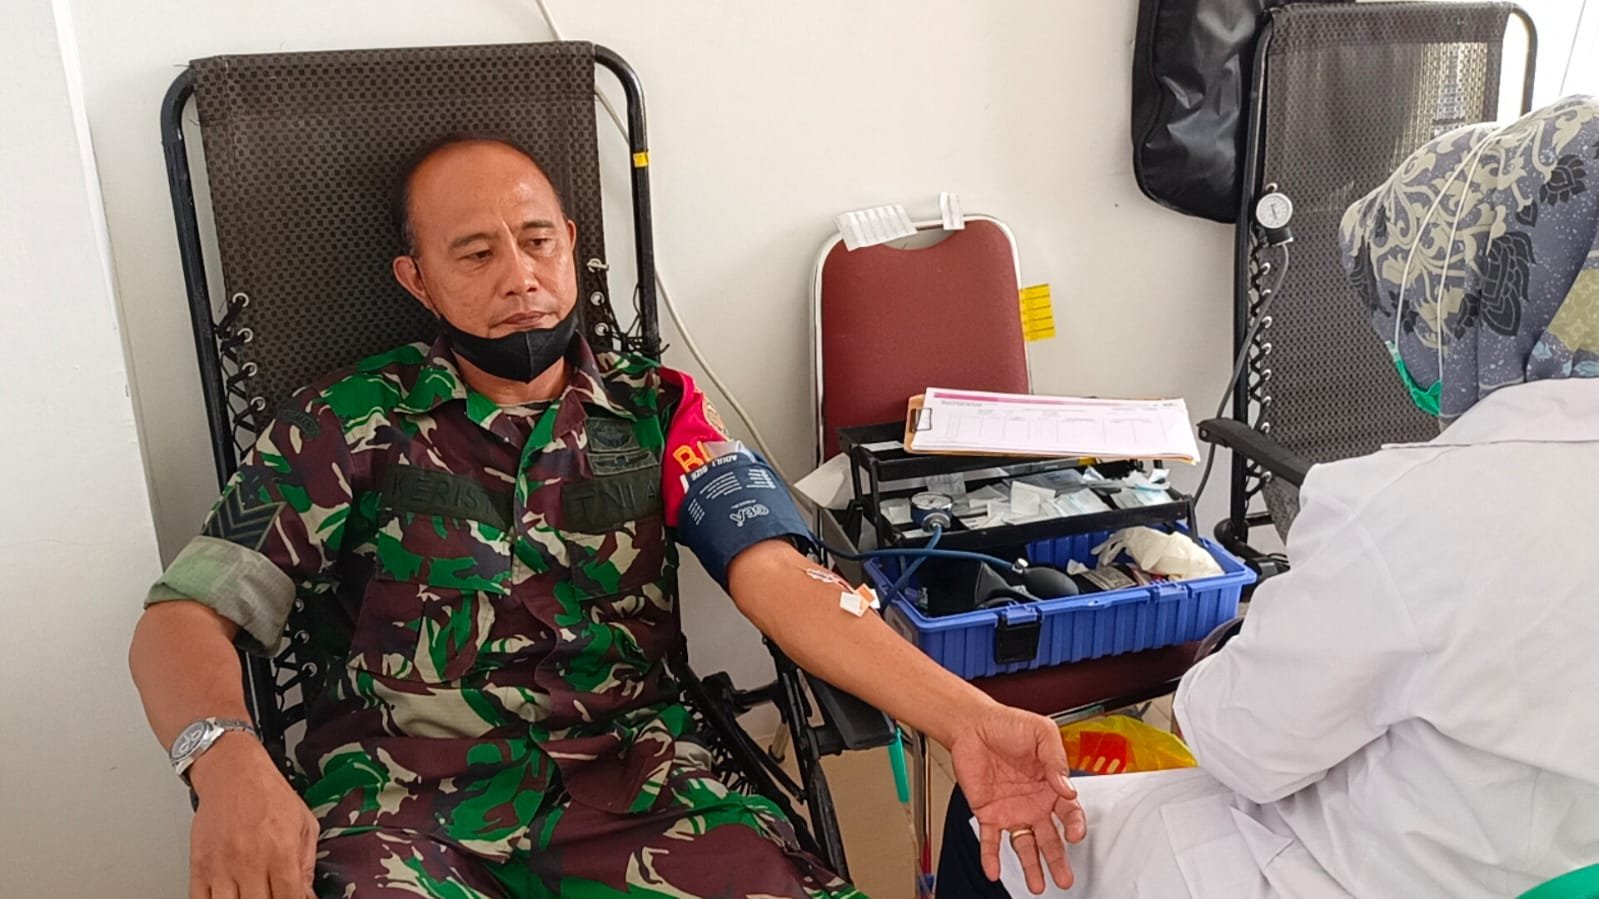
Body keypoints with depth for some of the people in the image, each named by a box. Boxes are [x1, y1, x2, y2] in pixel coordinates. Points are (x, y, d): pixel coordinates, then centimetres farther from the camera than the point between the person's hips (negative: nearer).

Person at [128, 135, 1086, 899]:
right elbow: (183, 616, 1)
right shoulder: (349, 422, 6)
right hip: (401, 802, -1)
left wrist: (966, 716, -20)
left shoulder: (656, 410, 10)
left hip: (631, 777, 2)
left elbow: (779, 576, -3)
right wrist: (230, 766, -23)